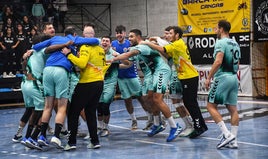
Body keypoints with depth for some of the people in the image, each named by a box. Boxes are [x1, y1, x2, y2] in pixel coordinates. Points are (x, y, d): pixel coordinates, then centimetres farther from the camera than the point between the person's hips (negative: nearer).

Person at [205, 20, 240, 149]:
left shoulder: (221, 43, -10)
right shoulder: (235, 44, 17)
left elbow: (218, 61, -21)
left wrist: (209, 78, -17)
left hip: (222, 77, -8)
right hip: (234, 78, 8)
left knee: (211, 106, -2)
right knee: (233, 109, 6)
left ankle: (227, 134, -12)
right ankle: (233, 141, 6)